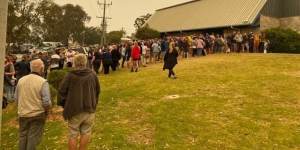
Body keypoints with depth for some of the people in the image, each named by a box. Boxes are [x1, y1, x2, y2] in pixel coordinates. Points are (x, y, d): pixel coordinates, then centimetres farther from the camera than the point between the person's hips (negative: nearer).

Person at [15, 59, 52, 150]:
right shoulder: (43, 82, -17)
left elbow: (17, 98, 6)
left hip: (22, 114, 5)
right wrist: (47, 111, 0)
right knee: (33, 137, 8)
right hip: (37, 114, -5)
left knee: (23, 136, 21)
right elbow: (46, 102, -19)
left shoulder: (21, 80, -1)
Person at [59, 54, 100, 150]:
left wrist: (66, 105, 9)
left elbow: (62, 91, -7)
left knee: (73, 135, 12)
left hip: (74, 109, -2)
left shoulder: (70, 75, -11)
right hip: (89, 109, 2)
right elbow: (97, 91, 7)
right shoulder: (92, 74, -1)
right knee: (86, 133, 15)